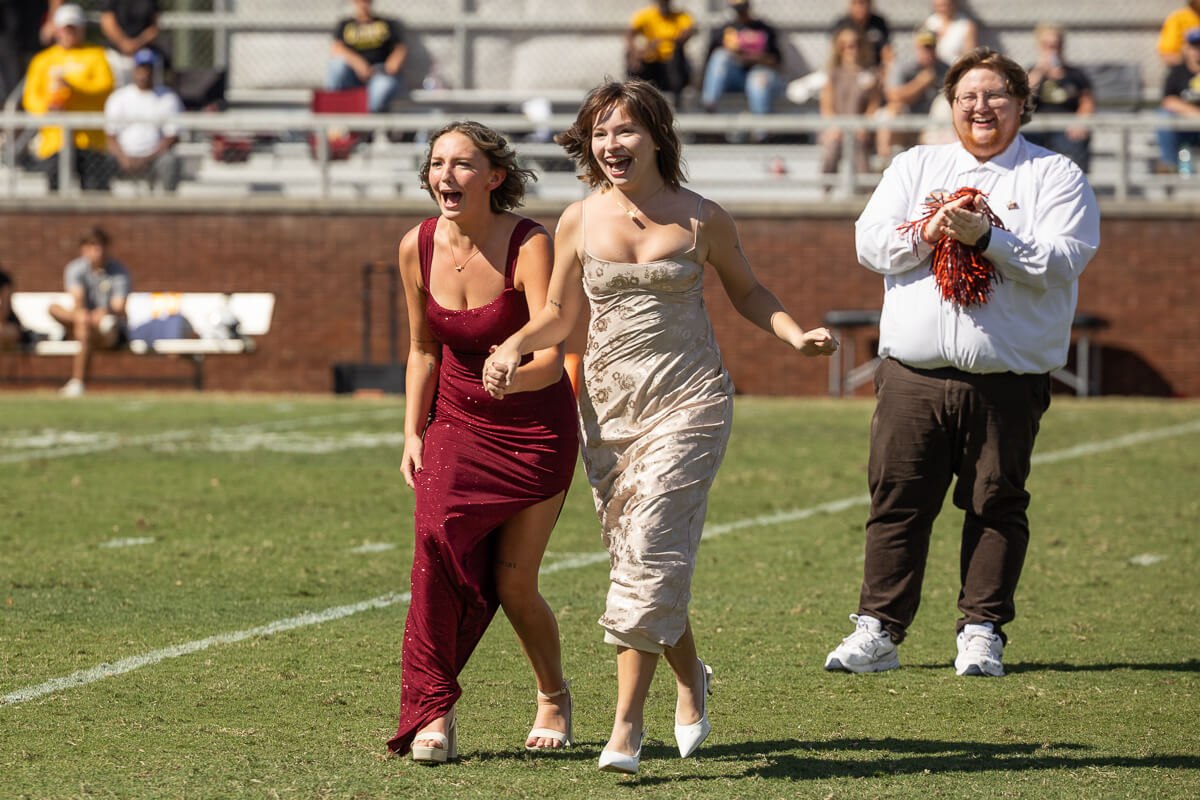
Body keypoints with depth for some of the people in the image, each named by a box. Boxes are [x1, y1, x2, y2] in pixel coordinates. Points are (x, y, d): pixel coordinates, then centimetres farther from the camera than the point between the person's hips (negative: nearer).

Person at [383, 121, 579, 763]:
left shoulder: (530, 246, -21)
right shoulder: (418, 248, -6)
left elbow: (551, 357, -29)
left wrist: (510, 377, -49)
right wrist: (412, 434, 5)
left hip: (536, 427, -3)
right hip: (457, 423, 3)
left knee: (514, 582, -2)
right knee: (440, 536, -23)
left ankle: (554, 696, 28)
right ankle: (432, 712, -20)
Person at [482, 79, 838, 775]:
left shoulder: (703, 220, -1)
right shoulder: (579, 222, 4)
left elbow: (747, 292, 13)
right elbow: (560, 315, 13)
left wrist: (796, 334, -4)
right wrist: (513, 347, -6)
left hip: (689, 400, -3)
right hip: (609, 404, 4)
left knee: (651, 552, -14)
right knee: (634, 554, 6)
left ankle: (628, 723, -11)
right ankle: (690, 679, 32)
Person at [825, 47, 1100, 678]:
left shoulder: (1055, 176, 5)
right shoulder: (914, 166, 16)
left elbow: (1062, 263, -9)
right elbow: (869, 244, 6)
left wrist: (987, 235, -17)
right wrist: (929, 232, -11)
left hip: (1007, 381, -2)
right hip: (913, 372, 2)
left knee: (996, 504, 2)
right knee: (896, 501, 1)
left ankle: (982, 632, 10)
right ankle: (878, 633, 5)